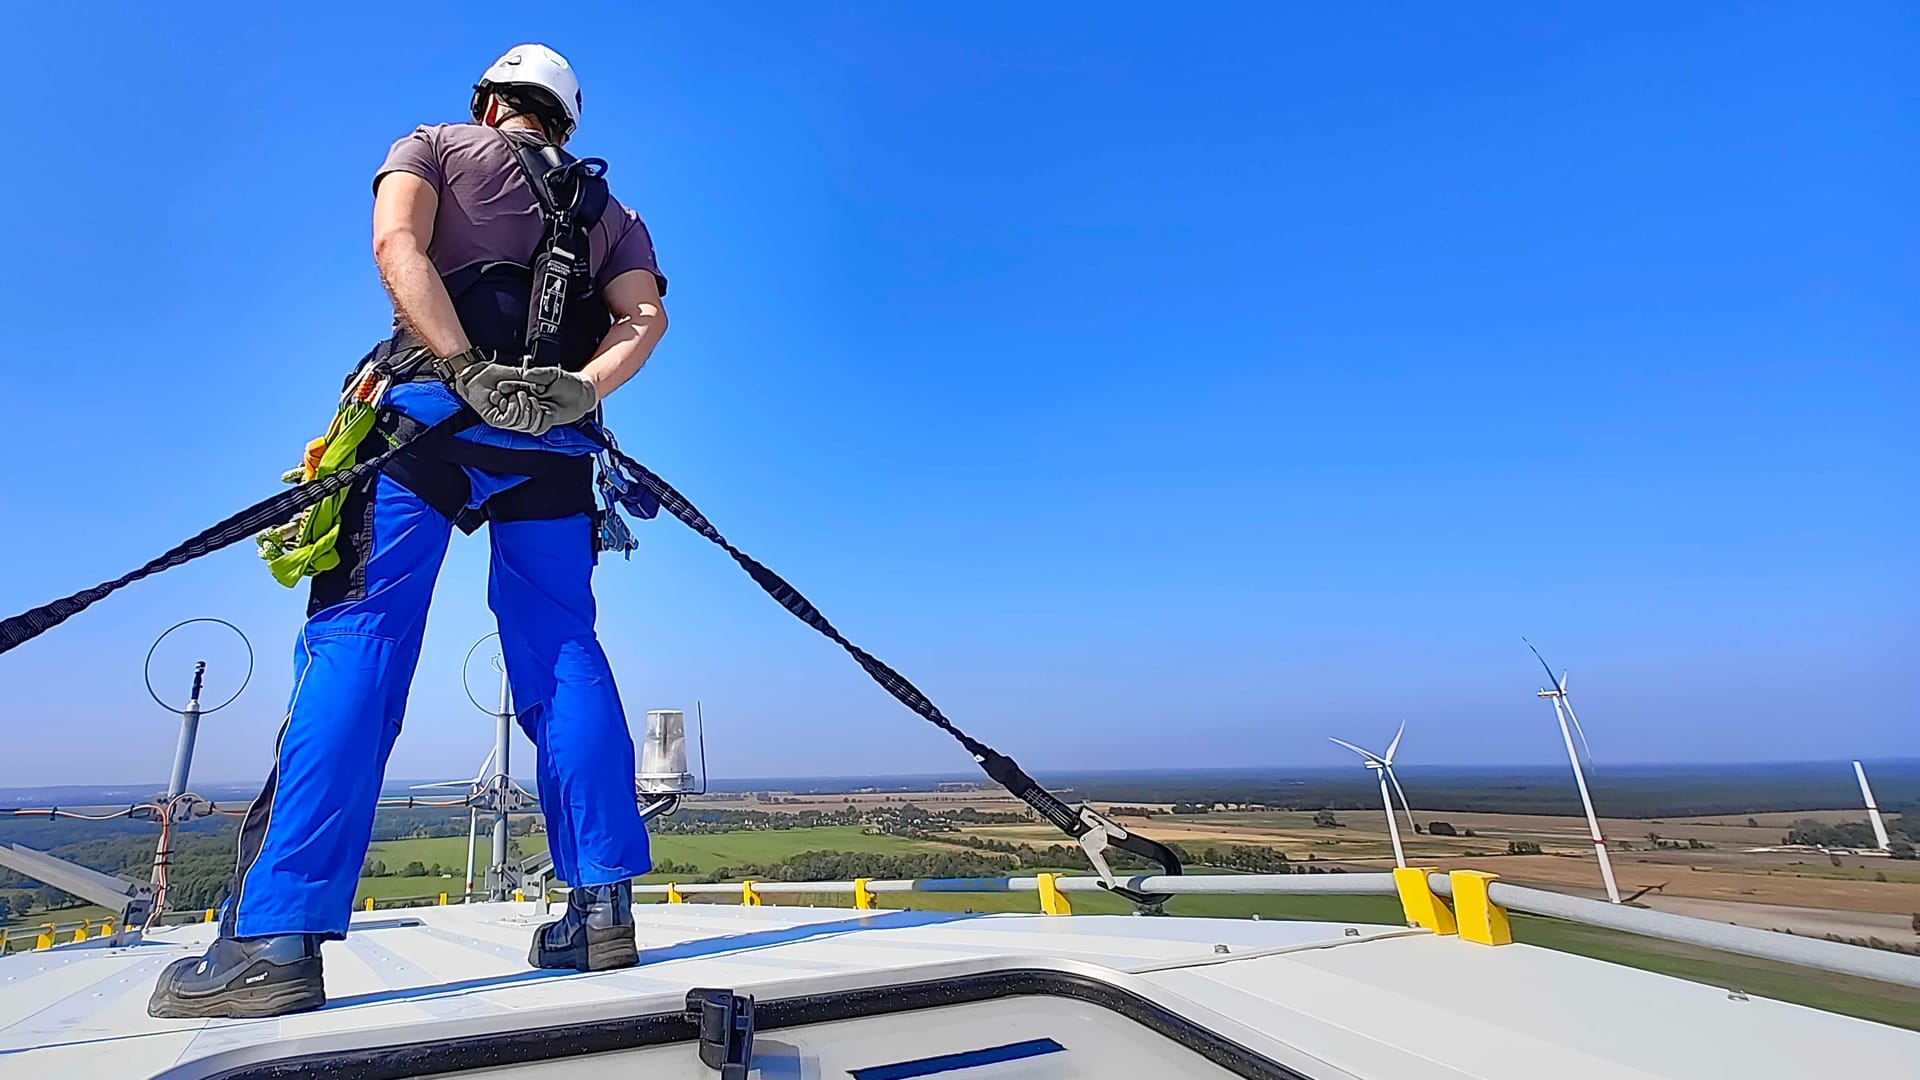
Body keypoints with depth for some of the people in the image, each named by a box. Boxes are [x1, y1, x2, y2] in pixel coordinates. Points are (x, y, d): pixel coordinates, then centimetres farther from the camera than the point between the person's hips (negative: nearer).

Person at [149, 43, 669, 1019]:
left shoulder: (434, 147, 20)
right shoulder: (607, 210, 27)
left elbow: (398, 245, -3)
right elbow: (644, 316, 6)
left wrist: (473, 375, -13)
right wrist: (575, 391, -8)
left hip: (435, 411, -3)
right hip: (554, 446, 3)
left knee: (359, 639, -6)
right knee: (561, 653, 0)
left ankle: (276, 939, -12)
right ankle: (603, 907, -3)